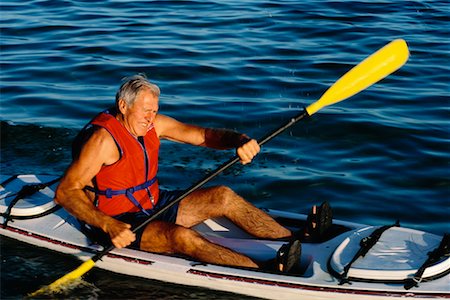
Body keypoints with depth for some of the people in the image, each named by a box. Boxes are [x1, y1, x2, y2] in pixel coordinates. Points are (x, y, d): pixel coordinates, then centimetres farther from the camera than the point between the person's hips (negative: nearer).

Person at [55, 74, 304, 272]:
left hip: (152, 207, 8)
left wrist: (238, 140, -26)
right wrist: (108, 225, -35)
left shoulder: (154, 124, 0)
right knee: (181, 236, -33)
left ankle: (295, 239, -12)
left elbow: (203, 135, -4)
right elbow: (65, 192, -23)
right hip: (118, 220, -8)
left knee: (222, 196, -6)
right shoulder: (103, 139, -21)